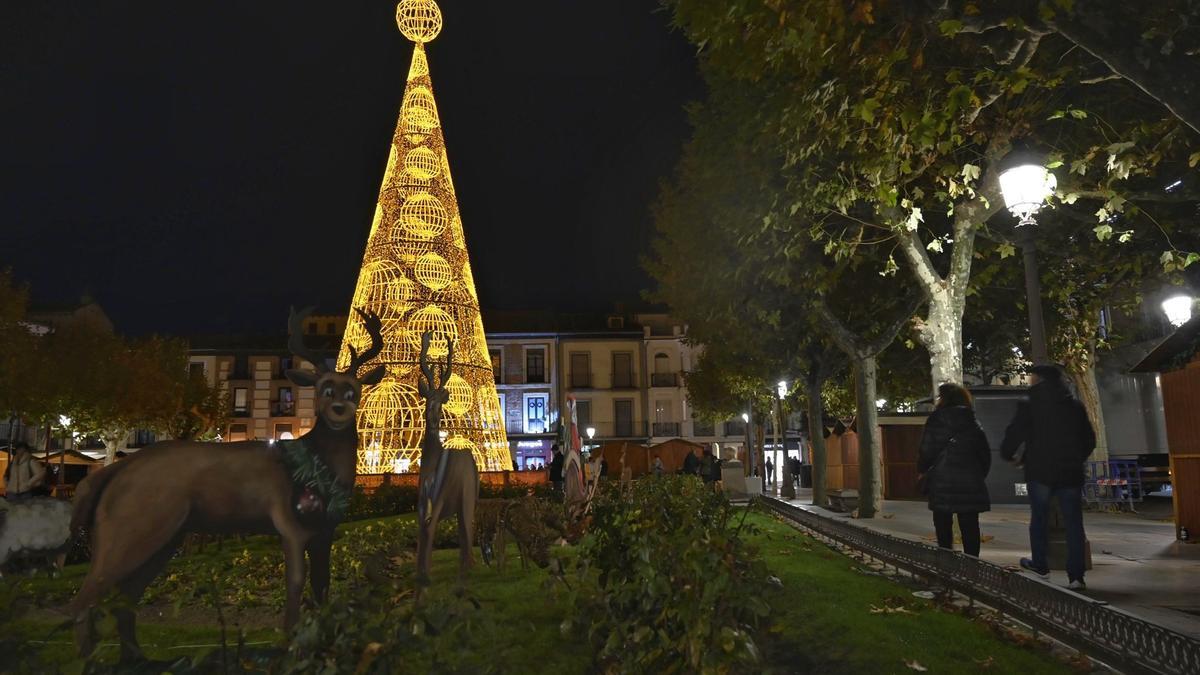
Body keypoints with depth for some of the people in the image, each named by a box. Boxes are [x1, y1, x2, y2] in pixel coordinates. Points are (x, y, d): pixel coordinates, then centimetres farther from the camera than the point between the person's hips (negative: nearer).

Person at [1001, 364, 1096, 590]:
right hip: (1070, 473, 3)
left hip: (1040, 472, -3)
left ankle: (1040, 565, 21)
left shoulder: (1028, 405, -7)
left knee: (1038, 518, 14)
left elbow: (1014, 434, -9)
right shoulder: (1075, 406, 7)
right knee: (1074, 523, 5)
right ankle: (1075, 576, 2)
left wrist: (1008, 454, 9)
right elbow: (1089, 440, 12)